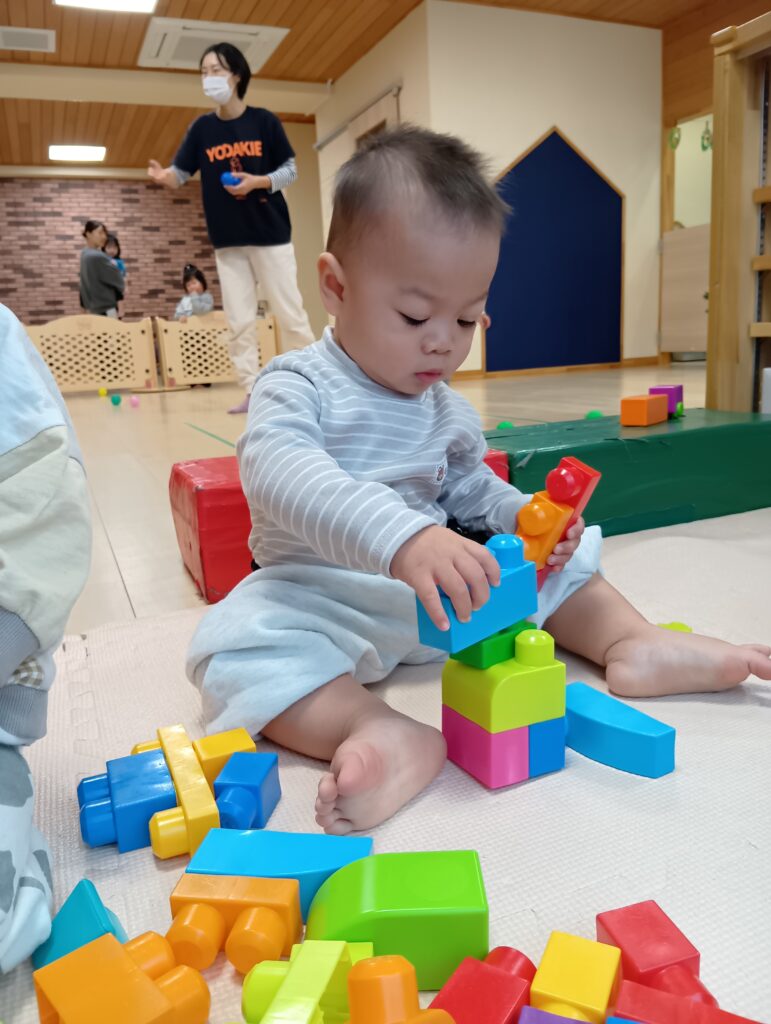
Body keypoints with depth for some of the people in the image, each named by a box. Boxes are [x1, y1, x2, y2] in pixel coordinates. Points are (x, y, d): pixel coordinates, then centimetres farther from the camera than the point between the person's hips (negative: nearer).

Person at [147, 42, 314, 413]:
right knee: (239, 321, 1)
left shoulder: (264, 121, 0)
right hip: (227, 240, 3)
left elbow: (290, 169, 1)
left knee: (289, 313, 0)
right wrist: (162, 176, -18)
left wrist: (258, 182, -16)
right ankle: (253, 391, 6)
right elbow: (180, 173, 4)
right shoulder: (201, 128, 6)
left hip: (271, 233, -3)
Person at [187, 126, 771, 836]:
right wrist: (401, 537, -50)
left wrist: (521, 514, -4)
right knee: (236, 640, -34)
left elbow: (468, 485, 20)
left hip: (441, 593, 6)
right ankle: (375, 729, -48)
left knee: (563, 557, 6)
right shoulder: (297, 387, -14)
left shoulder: (444, 408, 8)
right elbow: (282, 473, -35)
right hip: (321, 595, -5)